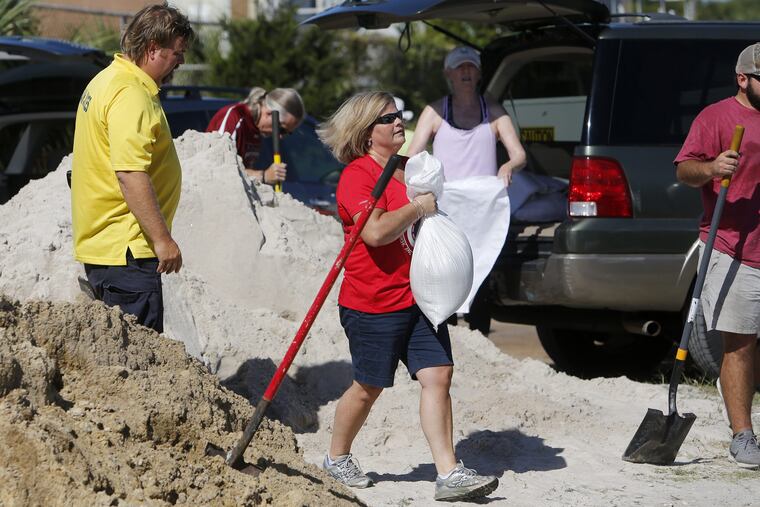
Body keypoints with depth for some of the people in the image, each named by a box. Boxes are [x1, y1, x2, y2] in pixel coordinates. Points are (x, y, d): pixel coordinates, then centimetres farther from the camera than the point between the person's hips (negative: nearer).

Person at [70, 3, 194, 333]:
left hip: (100, 243, 11)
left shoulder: (107, 81, 17)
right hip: (125, 252, -11)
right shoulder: (131, 95, -18)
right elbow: (131, 175, -26)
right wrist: (162, 239, -24)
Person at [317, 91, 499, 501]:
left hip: (417, 297, 7)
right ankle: (337, 458, 28)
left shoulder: (405, 169, 16)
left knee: (438, 376, -4)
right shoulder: (357, 174, -13)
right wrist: (418, 208, -17)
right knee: (369, 386, 5)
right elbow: (375, 230, -28)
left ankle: (449, 474, -6)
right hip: (373, 303, -7)